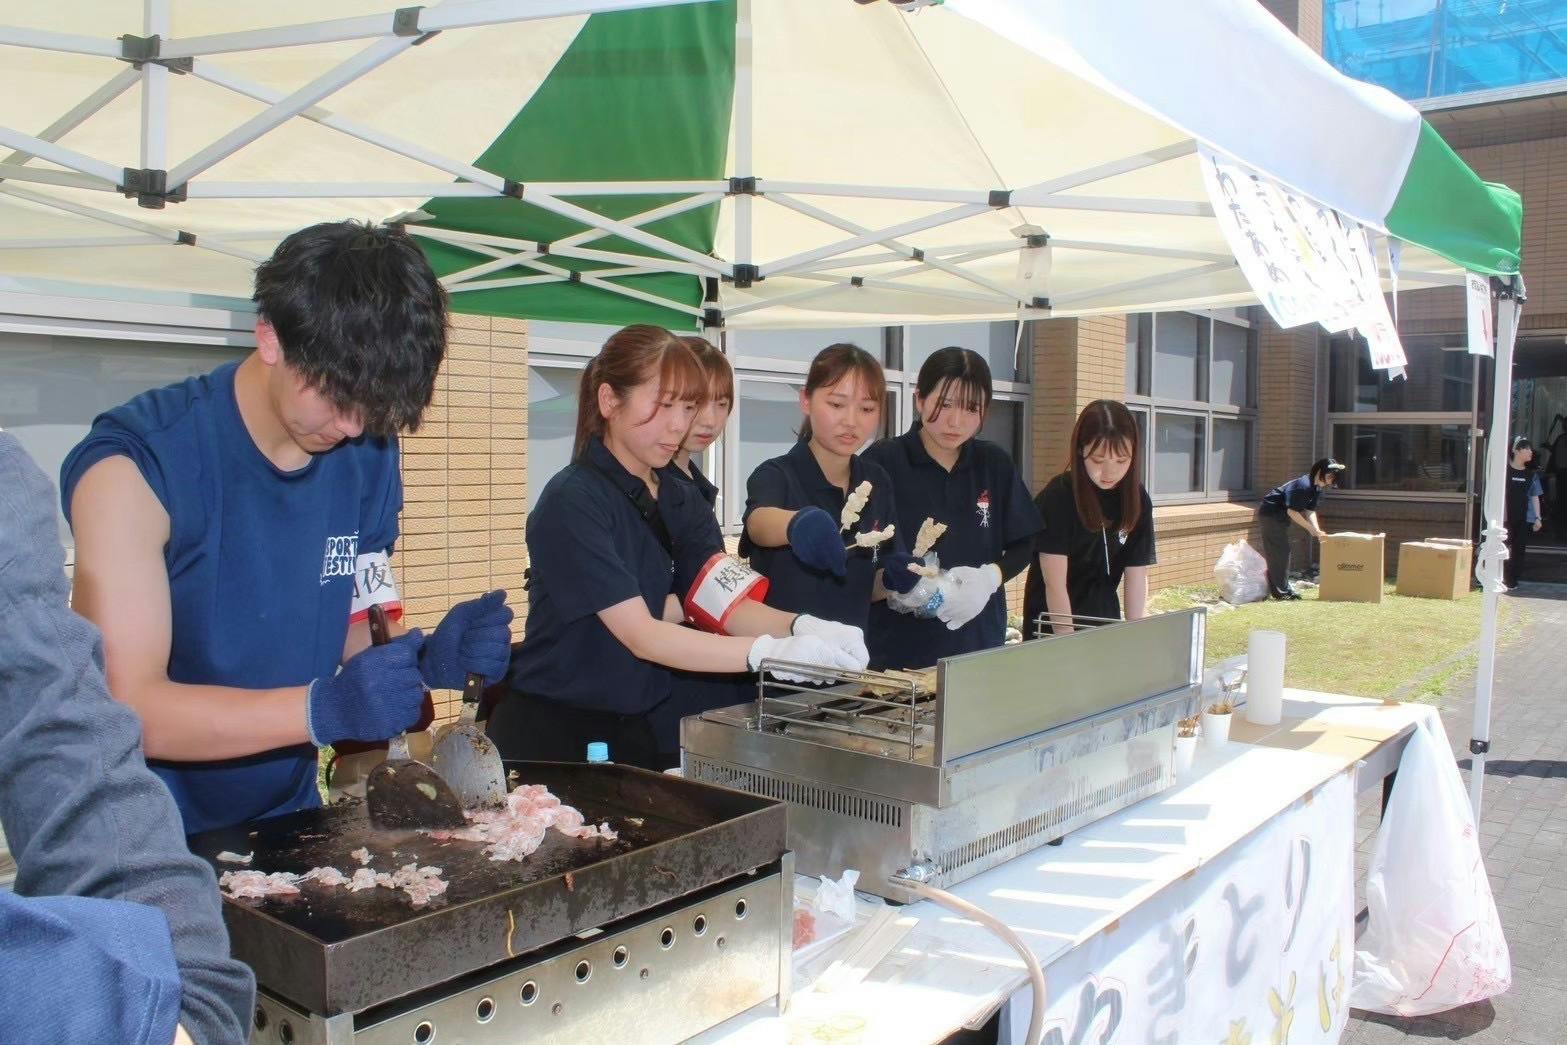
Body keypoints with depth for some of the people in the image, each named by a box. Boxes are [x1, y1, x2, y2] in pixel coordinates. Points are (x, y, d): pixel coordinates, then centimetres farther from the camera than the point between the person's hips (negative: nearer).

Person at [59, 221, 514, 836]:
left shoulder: (369, 456, 2)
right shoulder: (135, 466, -15)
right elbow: (127, 706, -19)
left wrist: (427, 660, -12)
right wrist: (323, 709, -31)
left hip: (288, 820, 4)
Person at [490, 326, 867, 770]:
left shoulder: (681, 499, 5)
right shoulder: (572, 501, -18)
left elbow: (727, 605, -8)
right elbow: (643, 637, -24)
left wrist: (800, 627, -27)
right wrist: (770, 652, -33)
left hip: (637, 730, 7)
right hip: (551, 734, -7)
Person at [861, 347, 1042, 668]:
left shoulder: (995, 464, 4)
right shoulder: (882, 462, -8)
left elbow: (1023, 546, 8)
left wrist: (990, 577, -12)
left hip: (979, 645, 4)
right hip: (895, 650, -3)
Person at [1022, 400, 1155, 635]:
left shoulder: (1138, 500, -6)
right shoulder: (1058, 498, -19)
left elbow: (1137, 577, -5)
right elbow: (1055, 584, -22)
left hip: (1105, 622, 4)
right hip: (1053, 626, -4)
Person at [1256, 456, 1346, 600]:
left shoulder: (1317, 488, 3)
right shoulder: (1303, 485, -27)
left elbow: (1310, 511, 3)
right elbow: (1292, 511, -26)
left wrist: (1317, 530, -12)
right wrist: (1312, 529, -23)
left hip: (1279, 516, 10)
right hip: (1270, 514, -10)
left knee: (1278, 552, 14)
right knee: (1280, 552, -8)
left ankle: (1282, 589, 21)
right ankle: (1281, 591, -4)